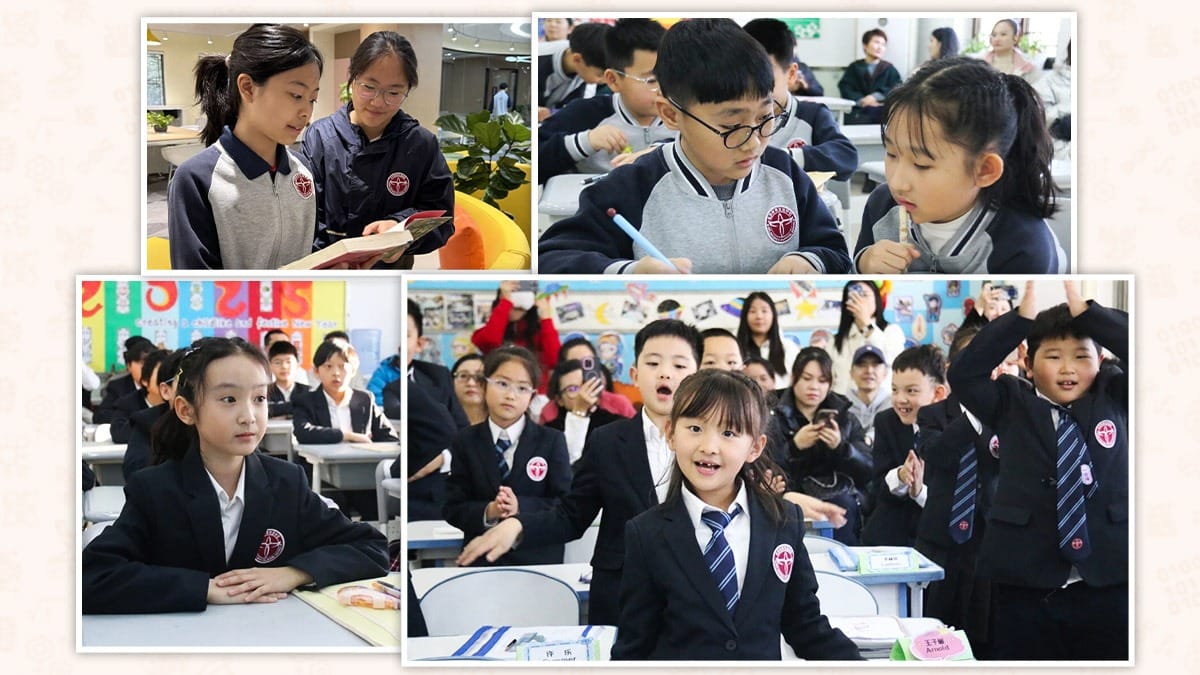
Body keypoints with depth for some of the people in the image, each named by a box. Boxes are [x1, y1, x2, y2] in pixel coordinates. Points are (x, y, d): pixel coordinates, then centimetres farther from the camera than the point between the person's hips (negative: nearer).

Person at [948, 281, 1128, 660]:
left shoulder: (1115, 397, 8)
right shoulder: (1012, 405, 6)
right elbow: (963, 374, -7)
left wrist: (1087, 313, -10)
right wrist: (1021, 319, -12)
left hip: (1109, 583, 1)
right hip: (1026, 586, 0)